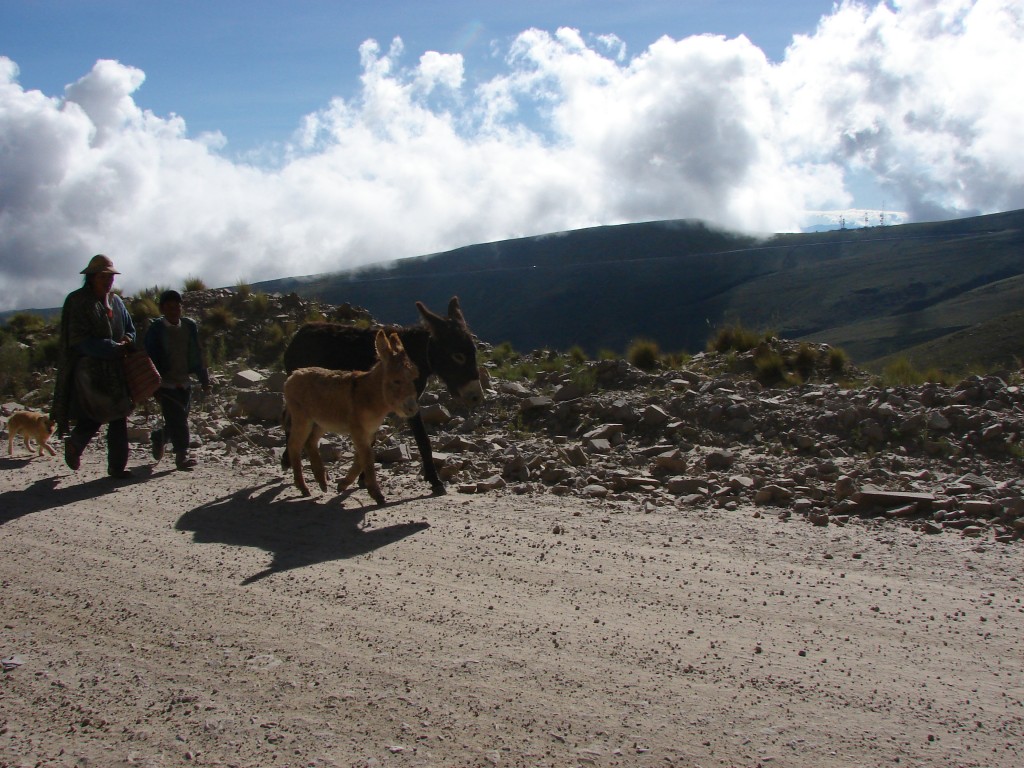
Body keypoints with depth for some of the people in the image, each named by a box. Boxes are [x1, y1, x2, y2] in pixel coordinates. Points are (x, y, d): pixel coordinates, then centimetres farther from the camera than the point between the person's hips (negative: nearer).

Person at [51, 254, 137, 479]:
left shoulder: (115, 301, 14)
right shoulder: (77, 302, -6)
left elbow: (130, 329, 23)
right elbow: (80, 340, -13)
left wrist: (127, 342, -2)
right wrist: (115, 348, -16)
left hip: (116, 369, 6)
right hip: (90, 368, -6)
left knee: (119, 418, 2)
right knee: (94, 416, -16)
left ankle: (117, 467, 7)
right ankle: (74, 444, 12)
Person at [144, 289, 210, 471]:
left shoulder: (190, 326, 6)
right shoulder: (156, 329, -6)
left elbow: (198, 355, 11)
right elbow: (150, 357, -7)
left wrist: (205, 381, 11)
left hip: (184, 382, 5)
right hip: (165, 384, -5)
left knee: (179, 420, 11)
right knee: (177, 420, -12)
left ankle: (158, 437, 38)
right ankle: (181, 455, -5)